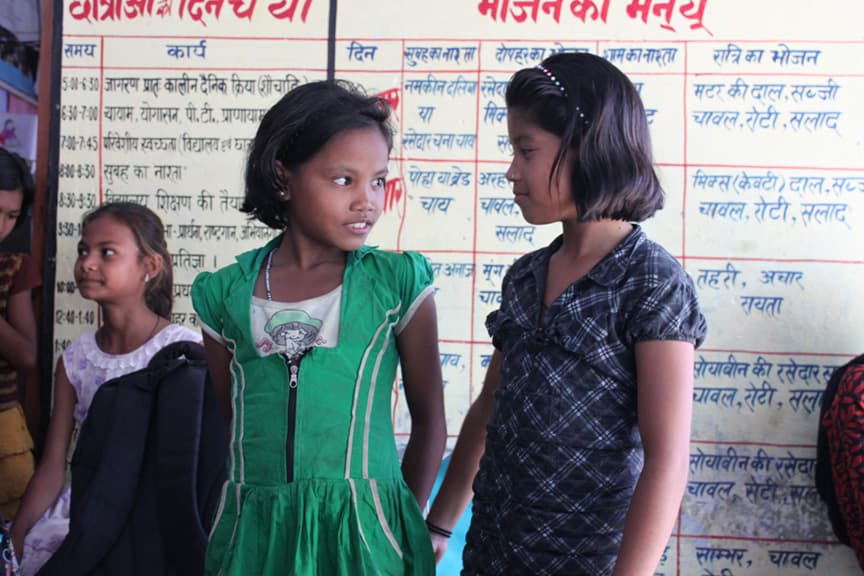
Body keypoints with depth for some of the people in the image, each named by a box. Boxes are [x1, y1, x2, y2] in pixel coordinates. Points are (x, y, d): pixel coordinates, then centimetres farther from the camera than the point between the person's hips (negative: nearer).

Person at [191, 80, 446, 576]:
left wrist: (406, 525, -1)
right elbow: (226, 422, 10)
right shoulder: (228, 293, 1)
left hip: (364, 531, -1)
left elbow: (430, 422, 1)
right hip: (256, 533, 2)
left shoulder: (397, 283, -5)